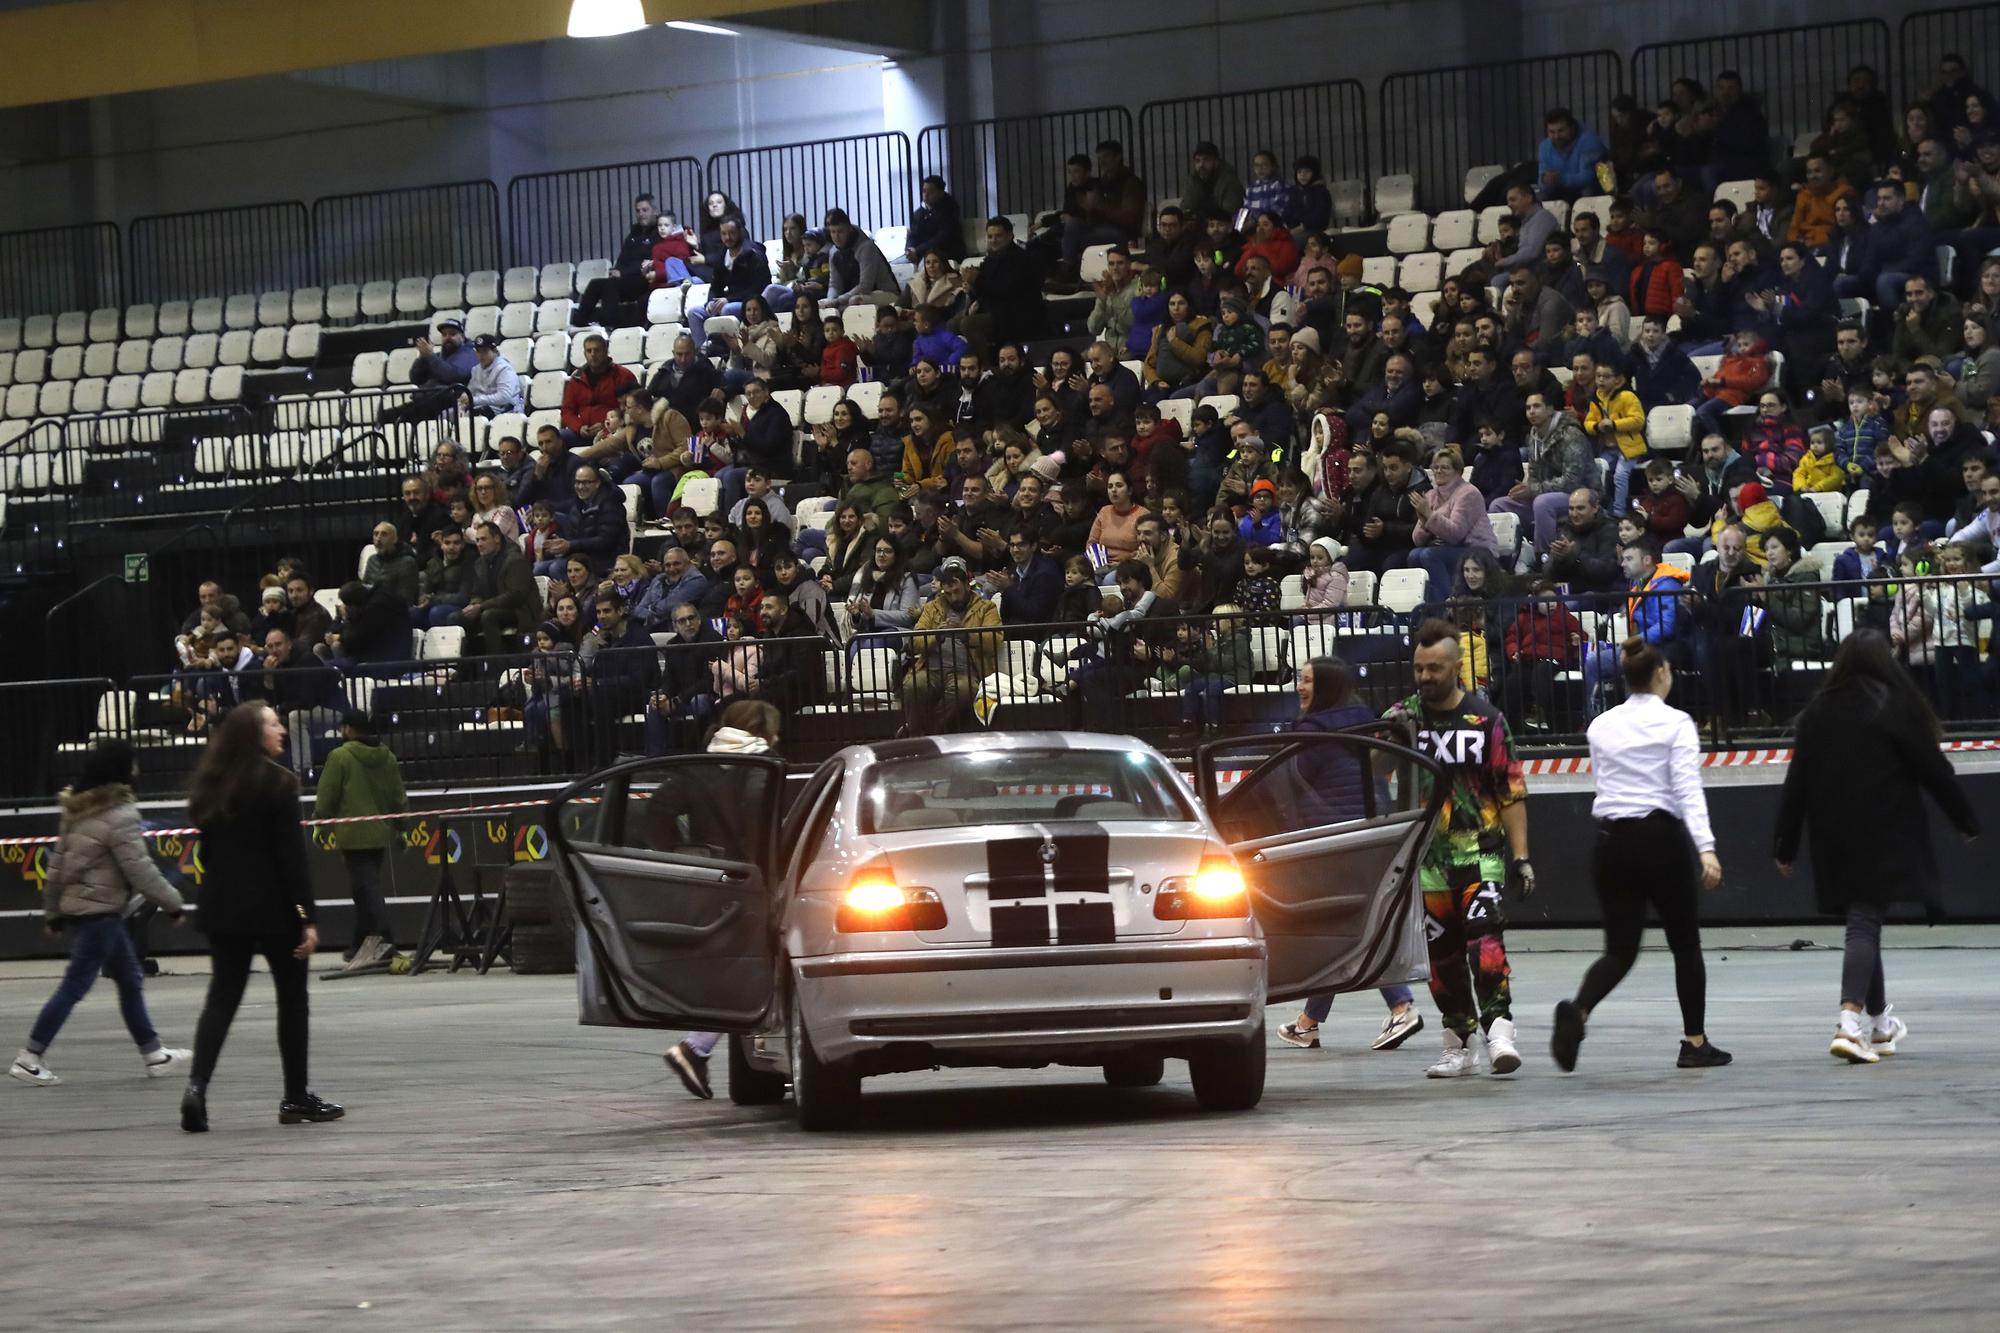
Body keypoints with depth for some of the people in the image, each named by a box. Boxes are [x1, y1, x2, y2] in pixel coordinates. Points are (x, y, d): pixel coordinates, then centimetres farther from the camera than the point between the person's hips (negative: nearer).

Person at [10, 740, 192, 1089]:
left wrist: (52, 910, 20)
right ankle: (29, 1058, -3)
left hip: (77, 906, 9)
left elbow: (59, 862, 14)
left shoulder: (77, 810, 9)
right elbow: (139, 868, -18)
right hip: (100, 912, -9)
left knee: (130, 980, 15)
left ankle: (154, 1054, 21)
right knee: (74, 986, -5)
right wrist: (172, 904, -8)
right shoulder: (119, 816, -17)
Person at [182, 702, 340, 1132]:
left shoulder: (211, 785, 7)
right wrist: (307, 917, -14)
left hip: (222, 907, 5)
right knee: (292, 997, 8)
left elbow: (208, 851, 11)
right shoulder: (278, 783, -13)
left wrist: (218, 897, 17)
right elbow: (291, 855, -15)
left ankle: (197, 1085, -14)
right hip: (272, 907, -5)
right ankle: (296, 1098, 13)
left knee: (222, 996, 5)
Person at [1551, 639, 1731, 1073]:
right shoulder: (1675, 724, -7)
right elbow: (1688, 789, -17)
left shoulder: (1601, 727, 7)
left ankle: (1577, 1012, -25)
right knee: (1684, 943, 13)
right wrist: (1705, 849, -25)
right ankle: (1695, 1043, 18)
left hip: (1613, 841, 4)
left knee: (1620, 949, 4)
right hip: (1661, 837, -4)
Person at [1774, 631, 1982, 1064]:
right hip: (1882, 838, -4)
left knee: (1863, 921, 17)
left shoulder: (1817, 711, 5)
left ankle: (1879, 1024, 27)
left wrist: (1785, 846, 10)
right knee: (1865, 925, -8)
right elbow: (1933, 769, -3)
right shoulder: (1894, 707, -7)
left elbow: (1796, 783, 6)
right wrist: (1967, 820, 9)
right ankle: (1851, 1023, -25)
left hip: (1833, 837, 4)